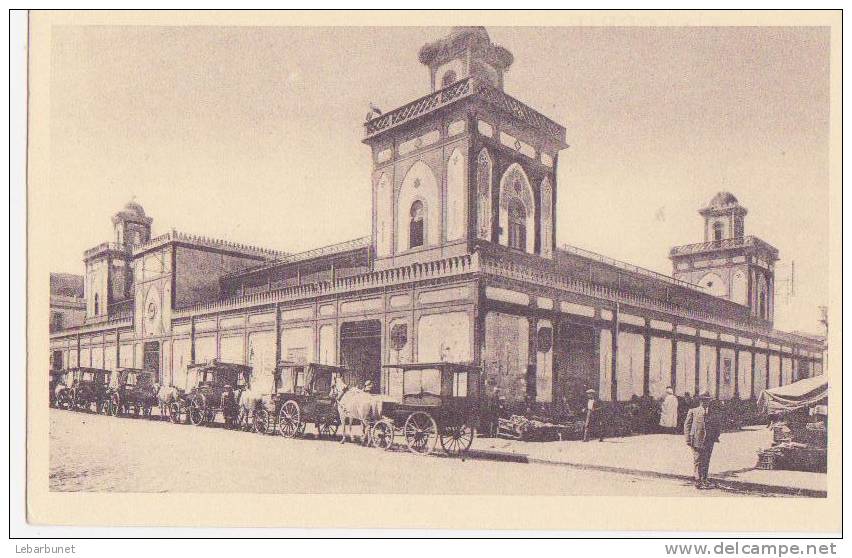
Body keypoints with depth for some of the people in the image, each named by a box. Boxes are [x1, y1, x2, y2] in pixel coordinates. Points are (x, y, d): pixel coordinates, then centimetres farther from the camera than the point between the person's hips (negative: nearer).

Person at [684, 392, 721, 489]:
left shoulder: (713, 413, 12)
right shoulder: (693, 412, 3)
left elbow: (718, 425, 22)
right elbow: (687, 425, 2)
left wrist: (716, 435, 6)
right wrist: (688, 439, -5)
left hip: (709, 440, 3)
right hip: (697, 440, -3)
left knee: (706, 461, 9)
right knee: (698, 461, -6)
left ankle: (704, 480, 20)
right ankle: (698, 482, -3)